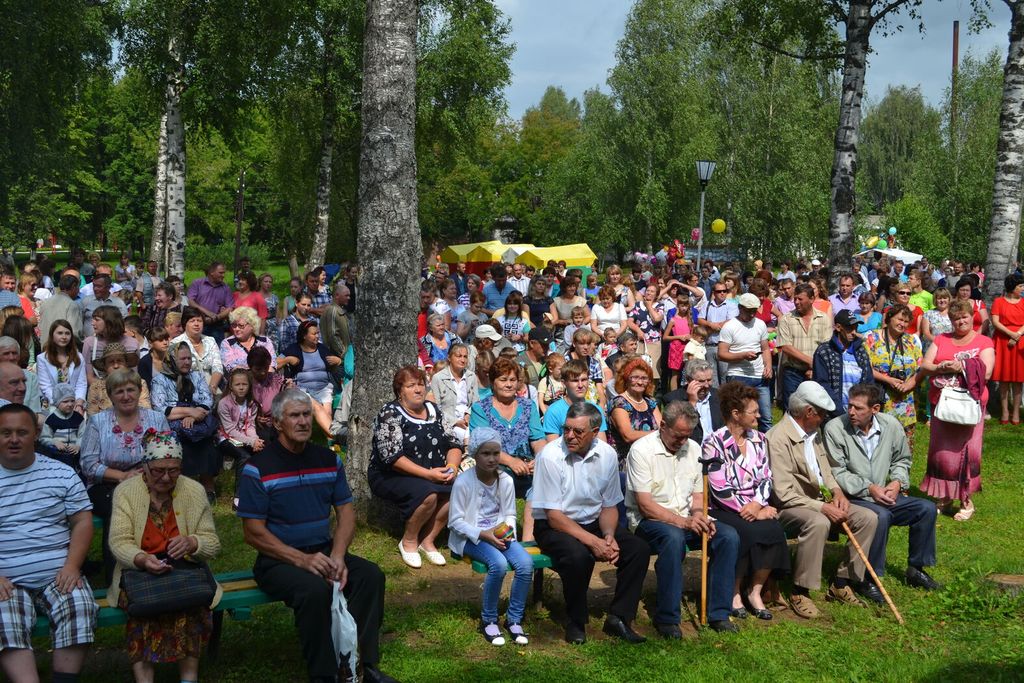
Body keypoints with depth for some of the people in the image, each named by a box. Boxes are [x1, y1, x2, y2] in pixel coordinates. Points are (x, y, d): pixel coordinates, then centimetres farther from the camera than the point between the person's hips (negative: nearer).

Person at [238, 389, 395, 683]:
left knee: (371, 575, -20)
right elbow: (254, 532, -11)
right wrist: (302, 560, -21)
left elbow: (346, 513, 6)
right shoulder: (258, 468, -8)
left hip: (324, 551, 5)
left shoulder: (329, 459, 8)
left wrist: (337, 555, -14)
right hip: (278, 560, -5)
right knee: (316, 590, -33)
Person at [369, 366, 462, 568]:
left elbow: (454, 444, 9)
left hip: (434, 476, 6)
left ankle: (428, 540, -5)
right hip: (390, 476, -6)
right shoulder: (390, 415, -9)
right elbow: (391, 456, -20)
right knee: (428, 494, -33)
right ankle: (409, 541, -7)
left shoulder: (434, 411, 10)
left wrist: (452, 466, -13)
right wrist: (428, 474, -25)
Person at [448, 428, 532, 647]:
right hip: (470, 537, -5)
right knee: (499, 564, -33)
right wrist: (483, 535, -21)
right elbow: (455, 521, -10)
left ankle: (514, 620, -5)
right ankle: (488, 620, -10)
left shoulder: (506, 481, 1)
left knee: (526, 563, -23)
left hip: (499, 534, 5)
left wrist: (507, 529, -12)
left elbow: (510, 514, 11)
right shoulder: (463, 482, -12)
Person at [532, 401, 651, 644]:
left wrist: (609, 536, -14)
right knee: (578, 555, -35)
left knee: (639, 549, -15)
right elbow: (554, 515, -18)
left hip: (593, 524, 5)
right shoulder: (551, 456, -18)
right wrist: (593, 541, -26)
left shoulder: (607, 455, -3)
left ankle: (618, 617, -3)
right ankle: (575, 623, -12)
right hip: (553, 526, -5)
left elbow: (609, 506, 7)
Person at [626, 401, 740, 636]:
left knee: (729, 536, -17)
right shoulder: (641, 450, -11)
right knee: (674, 537, -38)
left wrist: (699, 515, -9)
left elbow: (698, 495, 14)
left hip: (687, 520, 6)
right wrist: (683, 522, -24)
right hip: (648, 521, -6)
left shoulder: (693, 449, 9)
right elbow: (645, 505, -16)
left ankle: (719, 613, -11)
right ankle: (667, 618, -26)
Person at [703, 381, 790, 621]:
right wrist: (754, 511, -14)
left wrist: (757, 504, -12)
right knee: (751, 532, -32)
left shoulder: (758, 439, 12)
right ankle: (734, 592, -11)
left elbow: (766, 477, 8)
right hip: (725, 511, -5)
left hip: (756, 508, 5)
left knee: (774, 530, -26)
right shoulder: (714, 443, -8)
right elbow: (720, 490, -13)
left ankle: (755, 591, -10)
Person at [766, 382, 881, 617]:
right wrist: (822, 507, -23)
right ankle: (799, 593, -24)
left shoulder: (813, 432, 11)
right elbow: (783, 494, -22)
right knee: (818, 523, -38)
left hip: (819, 502, 9)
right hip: (789, 508, -9)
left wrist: (837, 491, 0)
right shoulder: (778, 438, -18)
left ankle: (842, 582, 2)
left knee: (868, 518, -5)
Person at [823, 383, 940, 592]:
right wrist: (868, 488, -20)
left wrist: (897, 482, -4)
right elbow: (837, 473, -12)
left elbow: (902, 460, 17)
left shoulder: (892, 425, 1)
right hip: (851, 498, -6)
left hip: (883, 495, 6)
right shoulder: (835, 428, -13)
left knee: (927, 509, -7)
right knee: (881, 515, -33)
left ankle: (916, 568, 9)